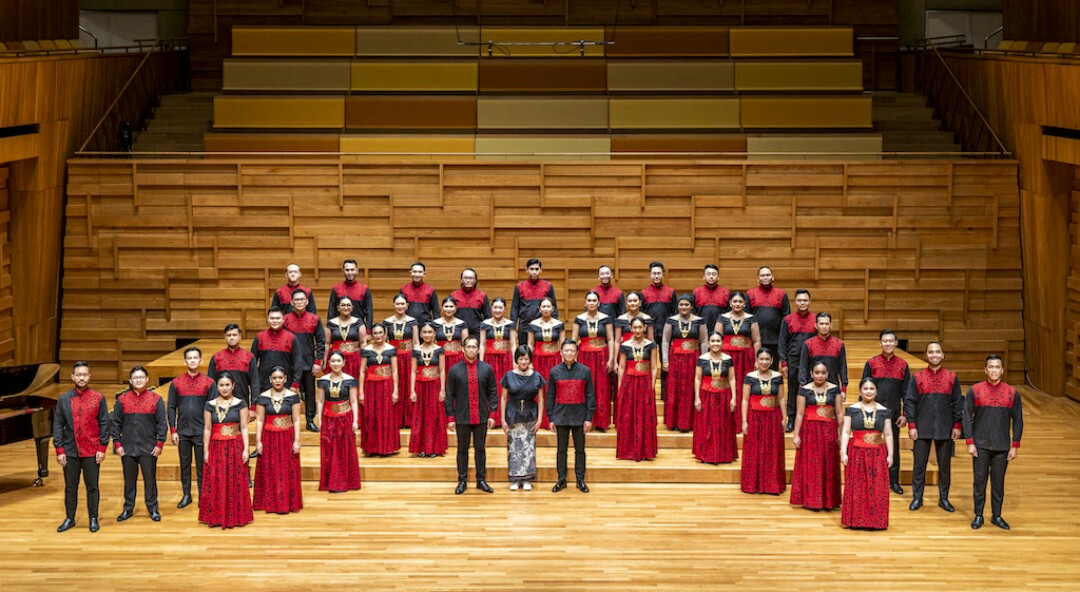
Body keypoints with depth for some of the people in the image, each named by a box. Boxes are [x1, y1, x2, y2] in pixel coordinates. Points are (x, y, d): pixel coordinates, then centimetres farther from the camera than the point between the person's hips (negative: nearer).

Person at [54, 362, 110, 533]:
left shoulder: (98, 398, 0)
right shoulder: (64, 399, 4)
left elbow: (104, 424, 0)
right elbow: (57, 425, 5)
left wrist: (102, 448, -5)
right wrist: (59, 450, -1)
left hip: (92, 452, -1)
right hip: (70, 451, 2)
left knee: (92, 486, 5)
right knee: (70, 487, 8)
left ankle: (93, 519, 15)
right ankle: (70, 518, 19)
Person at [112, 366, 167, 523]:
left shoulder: (156, 399, 0)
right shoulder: (122, 399, 3)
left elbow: (162, 423, 0)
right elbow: (115, 423, 5)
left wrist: (160, 444, -5)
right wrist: (117, 444, -1)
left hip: (149, 449, -1)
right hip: (128, 448, 1)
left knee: (150, 479, 5)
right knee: (129, 480, 9)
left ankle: (153, 509, 15)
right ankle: (128, 509, 20)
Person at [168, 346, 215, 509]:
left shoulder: (209, 382, -1)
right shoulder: (176, 383, 3)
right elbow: (171, 408, 5)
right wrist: (173, 431, 0)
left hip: (202, 431, -2)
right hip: (183, 432, 2)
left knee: (202, 465, 3)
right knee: (184, 464, 9)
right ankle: (186, 495, 20)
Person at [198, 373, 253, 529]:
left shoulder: (240, 404, 1)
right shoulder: (210, 406, 4)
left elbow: (244, 428, -1)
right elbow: (207, 429, 5)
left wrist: (245, 449, -7)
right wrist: (206, 451, 1)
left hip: (235, 447, -1)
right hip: (216, 447, 1)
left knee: (236, 482, 0)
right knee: (215, 482, 0)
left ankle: (236, 515, 8)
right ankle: (216, 516, 9)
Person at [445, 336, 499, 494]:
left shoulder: (486, 369, 2)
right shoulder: (454, 370, 0)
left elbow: (492, 393, 5)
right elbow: (449, 396, 1)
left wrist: (492, 414, 0)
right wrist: (450, 418, -4)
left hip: (481, 417, 1)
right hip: (462, 417, -1)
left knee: (480, 449, 9)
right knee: (462, 450, 7)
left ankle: (481, 480, 17)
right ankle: (462, 480, 14)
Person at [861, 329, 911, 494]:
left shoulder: (902, 365, 3)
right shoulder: (871, 363, 0)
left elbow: (906, 392, 5)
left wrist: (905, 414, 0)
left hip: (894, 412, 1)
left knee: (893, 447, 7)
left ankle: (894, 481, 16)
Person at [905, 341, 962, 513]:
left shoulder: (951, 377, 3)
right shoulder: (917, 377, 1)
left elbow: (957, 403, 5)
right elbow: (909, 401, 1)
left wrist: (957, 425, 0)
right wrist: (911, 425, -5)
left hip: (944, 429, 1)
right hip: (922, 428, -1)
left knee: (944, 465, 7)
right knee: (919, 465, 3)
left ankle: (944, 498, 17)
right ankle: (917, 498, 13)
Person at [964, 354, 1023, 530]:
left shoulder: (1012, 393, 1)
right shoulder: (974, 391, -2)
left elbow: (1018, 421, 4)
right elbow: (967, 417, -1)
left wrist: (1015, 446, 0)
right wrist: (969, 442, -7)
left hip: (1002, 447, 1)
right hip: (980, 446, -1)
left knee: (998, 482, 7)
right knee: (979, 481, 4)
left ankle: (996, 516, 18)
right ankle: (978, 516, 14)